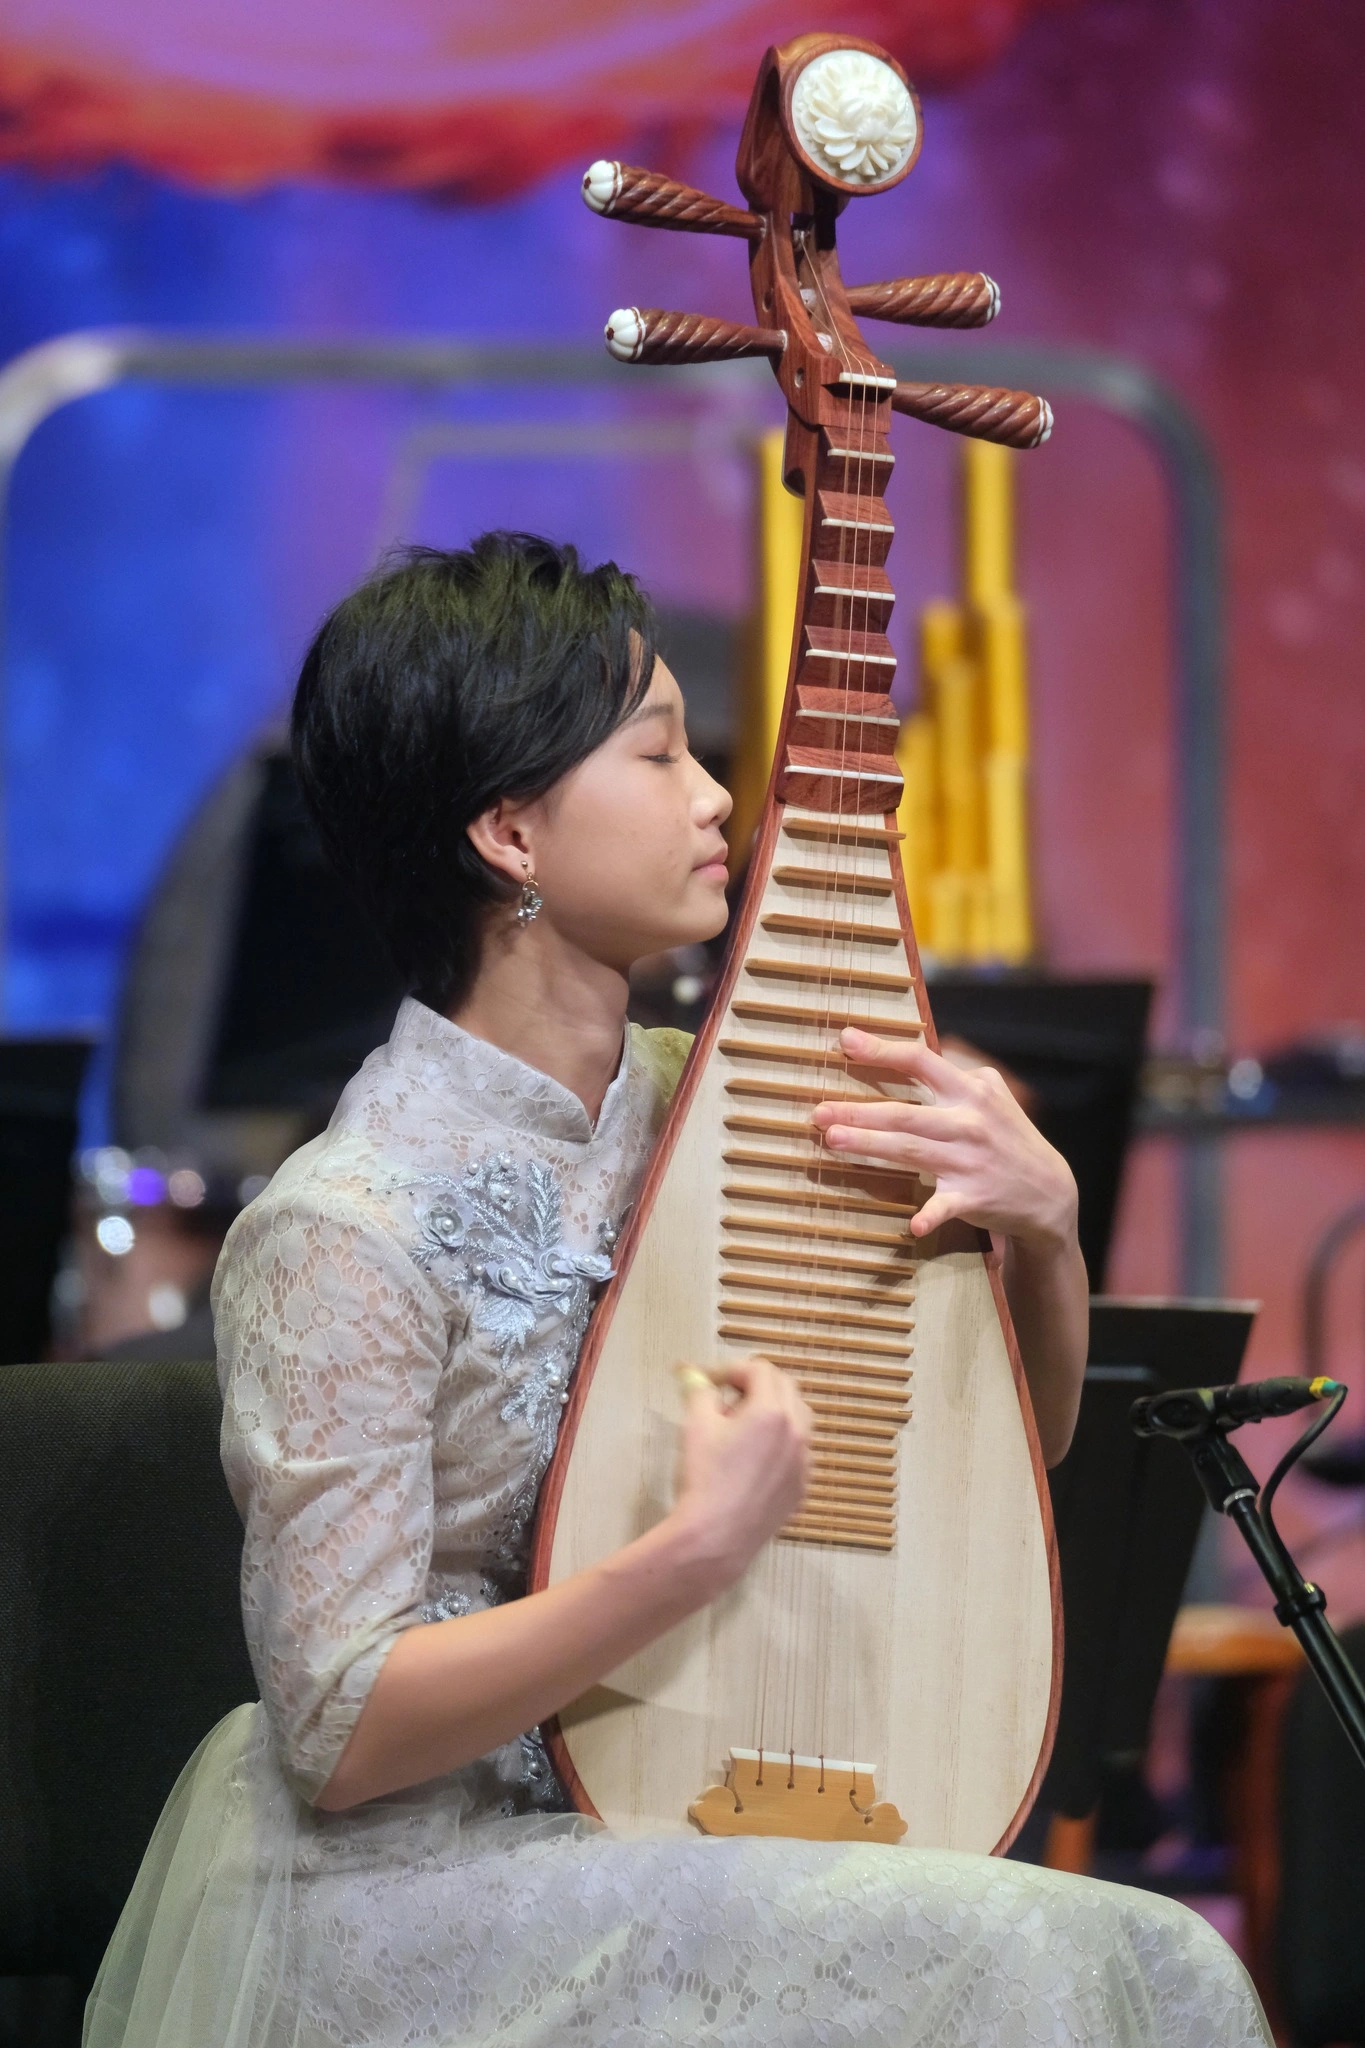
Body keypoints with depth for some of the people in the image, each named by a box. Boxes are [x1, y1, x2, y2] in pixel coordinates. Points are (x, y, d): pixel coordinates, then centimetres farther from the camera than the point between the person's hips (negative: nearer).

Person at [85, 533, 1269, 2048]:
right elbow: (338, 1727, -19)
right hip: (403, 1899, -6)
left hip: (646, 1836, 6)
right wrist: (700, 1552, -26)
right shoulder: (338, 1236, -16)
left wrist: (1043, 1223, -6)